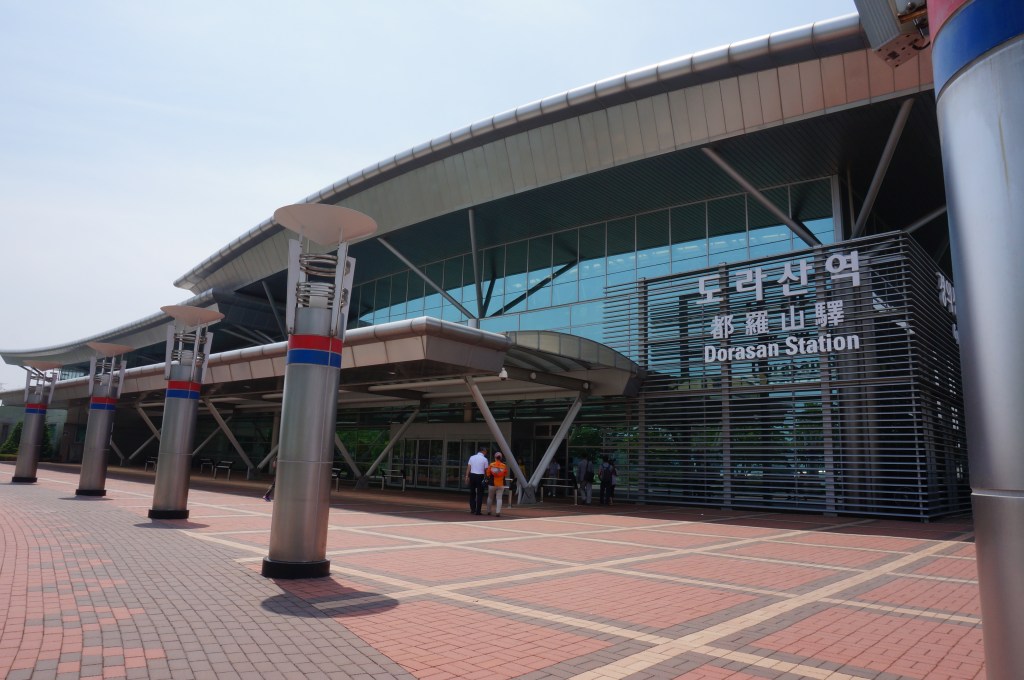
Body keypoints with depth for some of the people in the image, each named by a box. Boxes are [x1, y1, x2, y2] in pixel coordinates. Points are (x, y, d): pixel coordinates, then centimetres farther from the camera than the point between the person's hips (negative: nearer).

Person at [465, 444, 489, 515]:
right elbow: (486, 470, -4)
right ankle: (477, 511, 2)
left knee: (472, 493, 16)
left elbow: (468, 467, 2)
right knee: (479, 494, 4)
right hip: (480, 476, -4)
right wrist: (486, 478, 6)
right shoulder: (484, 459, -5)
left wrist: (467, 476, 4)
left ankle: (472, 509, 21)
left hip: (472, 475, 4)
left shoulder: (472, 457, 6)